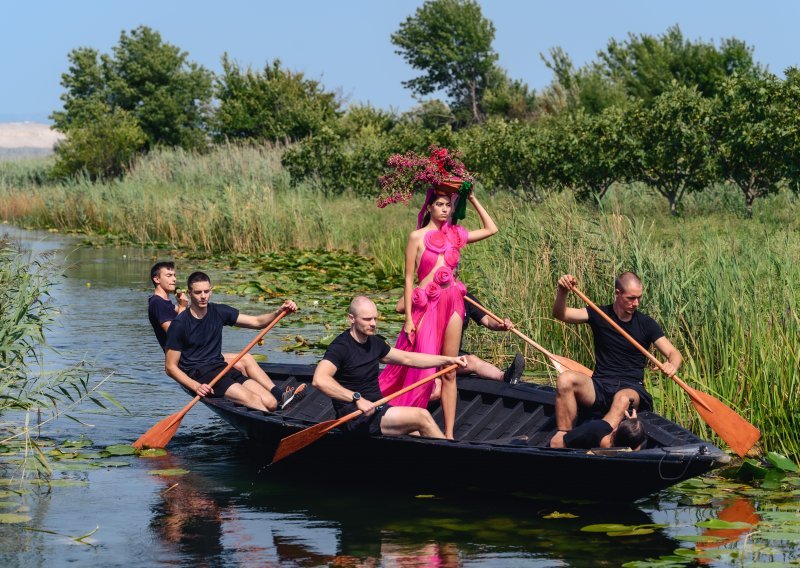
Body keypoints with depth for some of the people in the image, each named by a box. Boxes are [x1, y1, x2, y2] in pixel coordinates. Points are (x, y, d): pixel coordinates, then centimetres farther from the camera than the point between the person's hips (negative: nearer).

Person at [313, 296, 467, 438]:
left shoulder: (374, 343, 13)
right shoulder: (341, 347, -14)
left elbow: (408, 359, 23)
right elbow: (319, 380, -30)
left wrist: (448, 360, 17)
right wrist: (357, 398, -36)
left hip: (377, 410, 9)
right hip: (356, 419, -9)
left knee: (421, 435, -13)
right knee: (421, 416, -19)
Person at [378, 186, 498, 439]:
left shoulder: (455, 235, 10)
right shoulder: (418, 237, -3)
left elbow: (490, 229, 22)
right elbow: (409, 278, -3)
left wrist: (473, 200, 15)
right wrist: (408, 318, -7)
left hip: (452, 303, 4)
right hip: (427, 304, -4)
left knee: (449, 372, 5)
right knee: (423, 369, -8)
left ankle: (449, 434, 8)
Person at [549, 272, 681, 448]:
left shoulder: (646, 324, 5)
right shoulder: (599, 315, 5)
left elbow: (674, 353, 1)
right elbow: (560, 314, -4)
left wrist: (672, 365, -24)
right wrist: (563, 291, -25)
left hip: (631, 388, -1)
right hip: (599, 386, 1)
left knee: (623, 398, -39)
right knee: (566, 379, -30)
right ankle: (563, 436, -34)